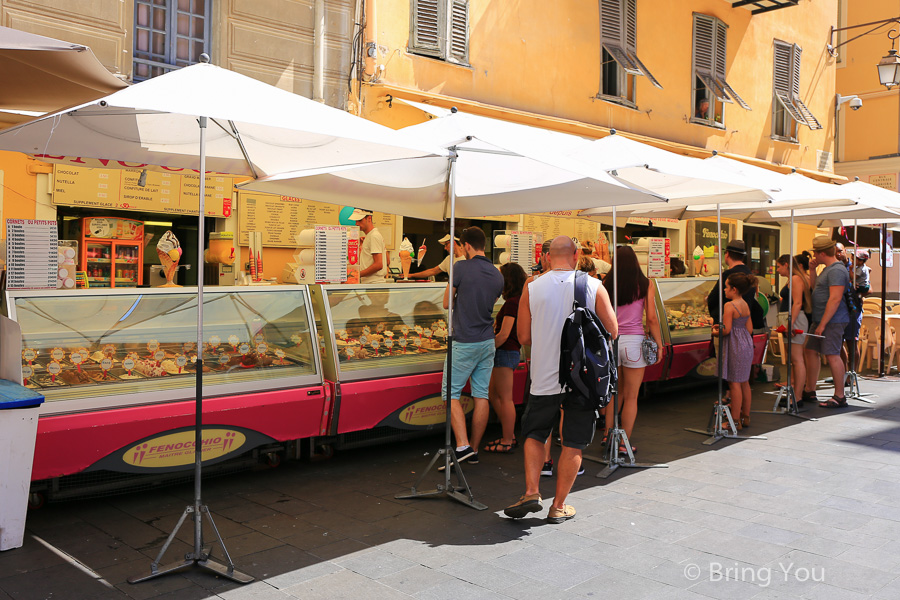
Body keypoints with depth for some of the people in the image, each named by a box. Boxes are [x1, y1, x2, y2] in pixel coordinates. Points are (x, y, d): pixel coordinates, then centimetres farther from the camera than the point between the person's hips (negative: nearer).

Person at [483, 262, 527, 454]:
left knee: (505, 398, -2)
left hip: (505, 352, -10)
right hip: (510, 352, 10)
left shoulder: (512, 302, -17)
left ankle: (507, 442, 6)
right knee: (493, 395, 16)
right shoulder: (518, 301, 12)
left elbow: (504, 334, -21)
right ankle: (510, 435, 23)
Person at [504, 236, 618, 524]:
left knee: (534, 434, 19)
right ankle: (559, 506, 16)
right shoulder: (594, 286, -6)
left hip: (544, 378, 0)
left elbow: (524, 337, 0)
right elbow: (612, 331, 1)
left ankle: (532, 492, 6)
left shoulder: (532, 288, -5)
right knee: (573, 443, 10)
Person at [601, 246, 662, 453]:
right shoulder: (645, 284, -2)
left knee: (615, 393, 18)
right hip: (633, 341, -2)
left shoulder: (607, 284, 2)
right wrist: (659, 345, 4)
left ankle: (608, 436, 21)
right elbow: (652, 318, -5)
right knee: (631, 397, 7)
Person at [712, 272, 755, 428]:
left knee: (734, 382, -3)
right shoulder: (746, 305, 9)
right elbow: (749, 329, 12)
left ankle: (735, 420, 0)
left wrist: (716, 332, 0)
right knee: (744, 382, 16)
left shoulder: (729, 306, -16)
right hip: (746, 345, 9)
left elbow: (727, 330, -21)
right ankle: (746, 416, 25)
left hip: (734, 346, -9)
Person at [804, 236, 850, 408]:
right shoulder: (828, 269, 17)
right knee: (811, 351, 13)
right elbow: (814, 287, 29)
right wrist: (812, 269, 13)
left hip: (833, 321, -11)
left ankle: (839, 397, -2)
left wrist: (823, 324, -24)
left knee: (832, 355, -9)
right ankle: (810, 391, 22)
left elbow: (835, 299, -23)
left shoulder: (836, 270, -17)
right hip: (820, 319, 11)